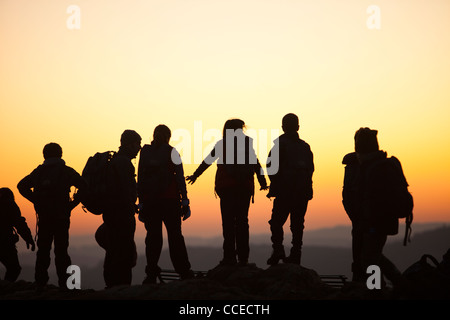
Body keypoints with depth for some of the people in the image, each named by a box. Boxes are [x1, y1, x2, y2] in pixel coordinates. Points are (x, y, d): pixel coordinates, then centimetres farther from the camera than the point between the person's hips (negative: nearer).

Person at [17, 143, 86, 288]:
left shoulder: (38, 171, 10)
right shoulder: (66, 171, 1)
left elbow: (22, 186, 8)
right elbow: (84, 187, -7)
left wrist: (36, 201, 6)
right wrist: (73, 204, 0)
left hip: (43, 217, 3)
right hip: (61, 217, -2)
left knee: (43, 249, 10)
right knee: (61, 250, 1)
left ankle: (40, 283, 11)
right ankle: (64, 283, -1)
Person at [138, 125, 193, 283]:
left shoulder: (145, 153, 4)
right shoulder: (172, 152, -3)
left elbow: (140, 179, 3)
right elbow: (180, 178, -5)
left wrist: (141, 203, 6)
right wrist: (184, 201, -2)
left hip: (149, 201, 2)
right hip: (169, 199, -2)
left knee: (153, 237, 7)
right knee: (175, 236, 7)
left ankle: (151, 274, 4)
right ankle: (184, 272, 11)